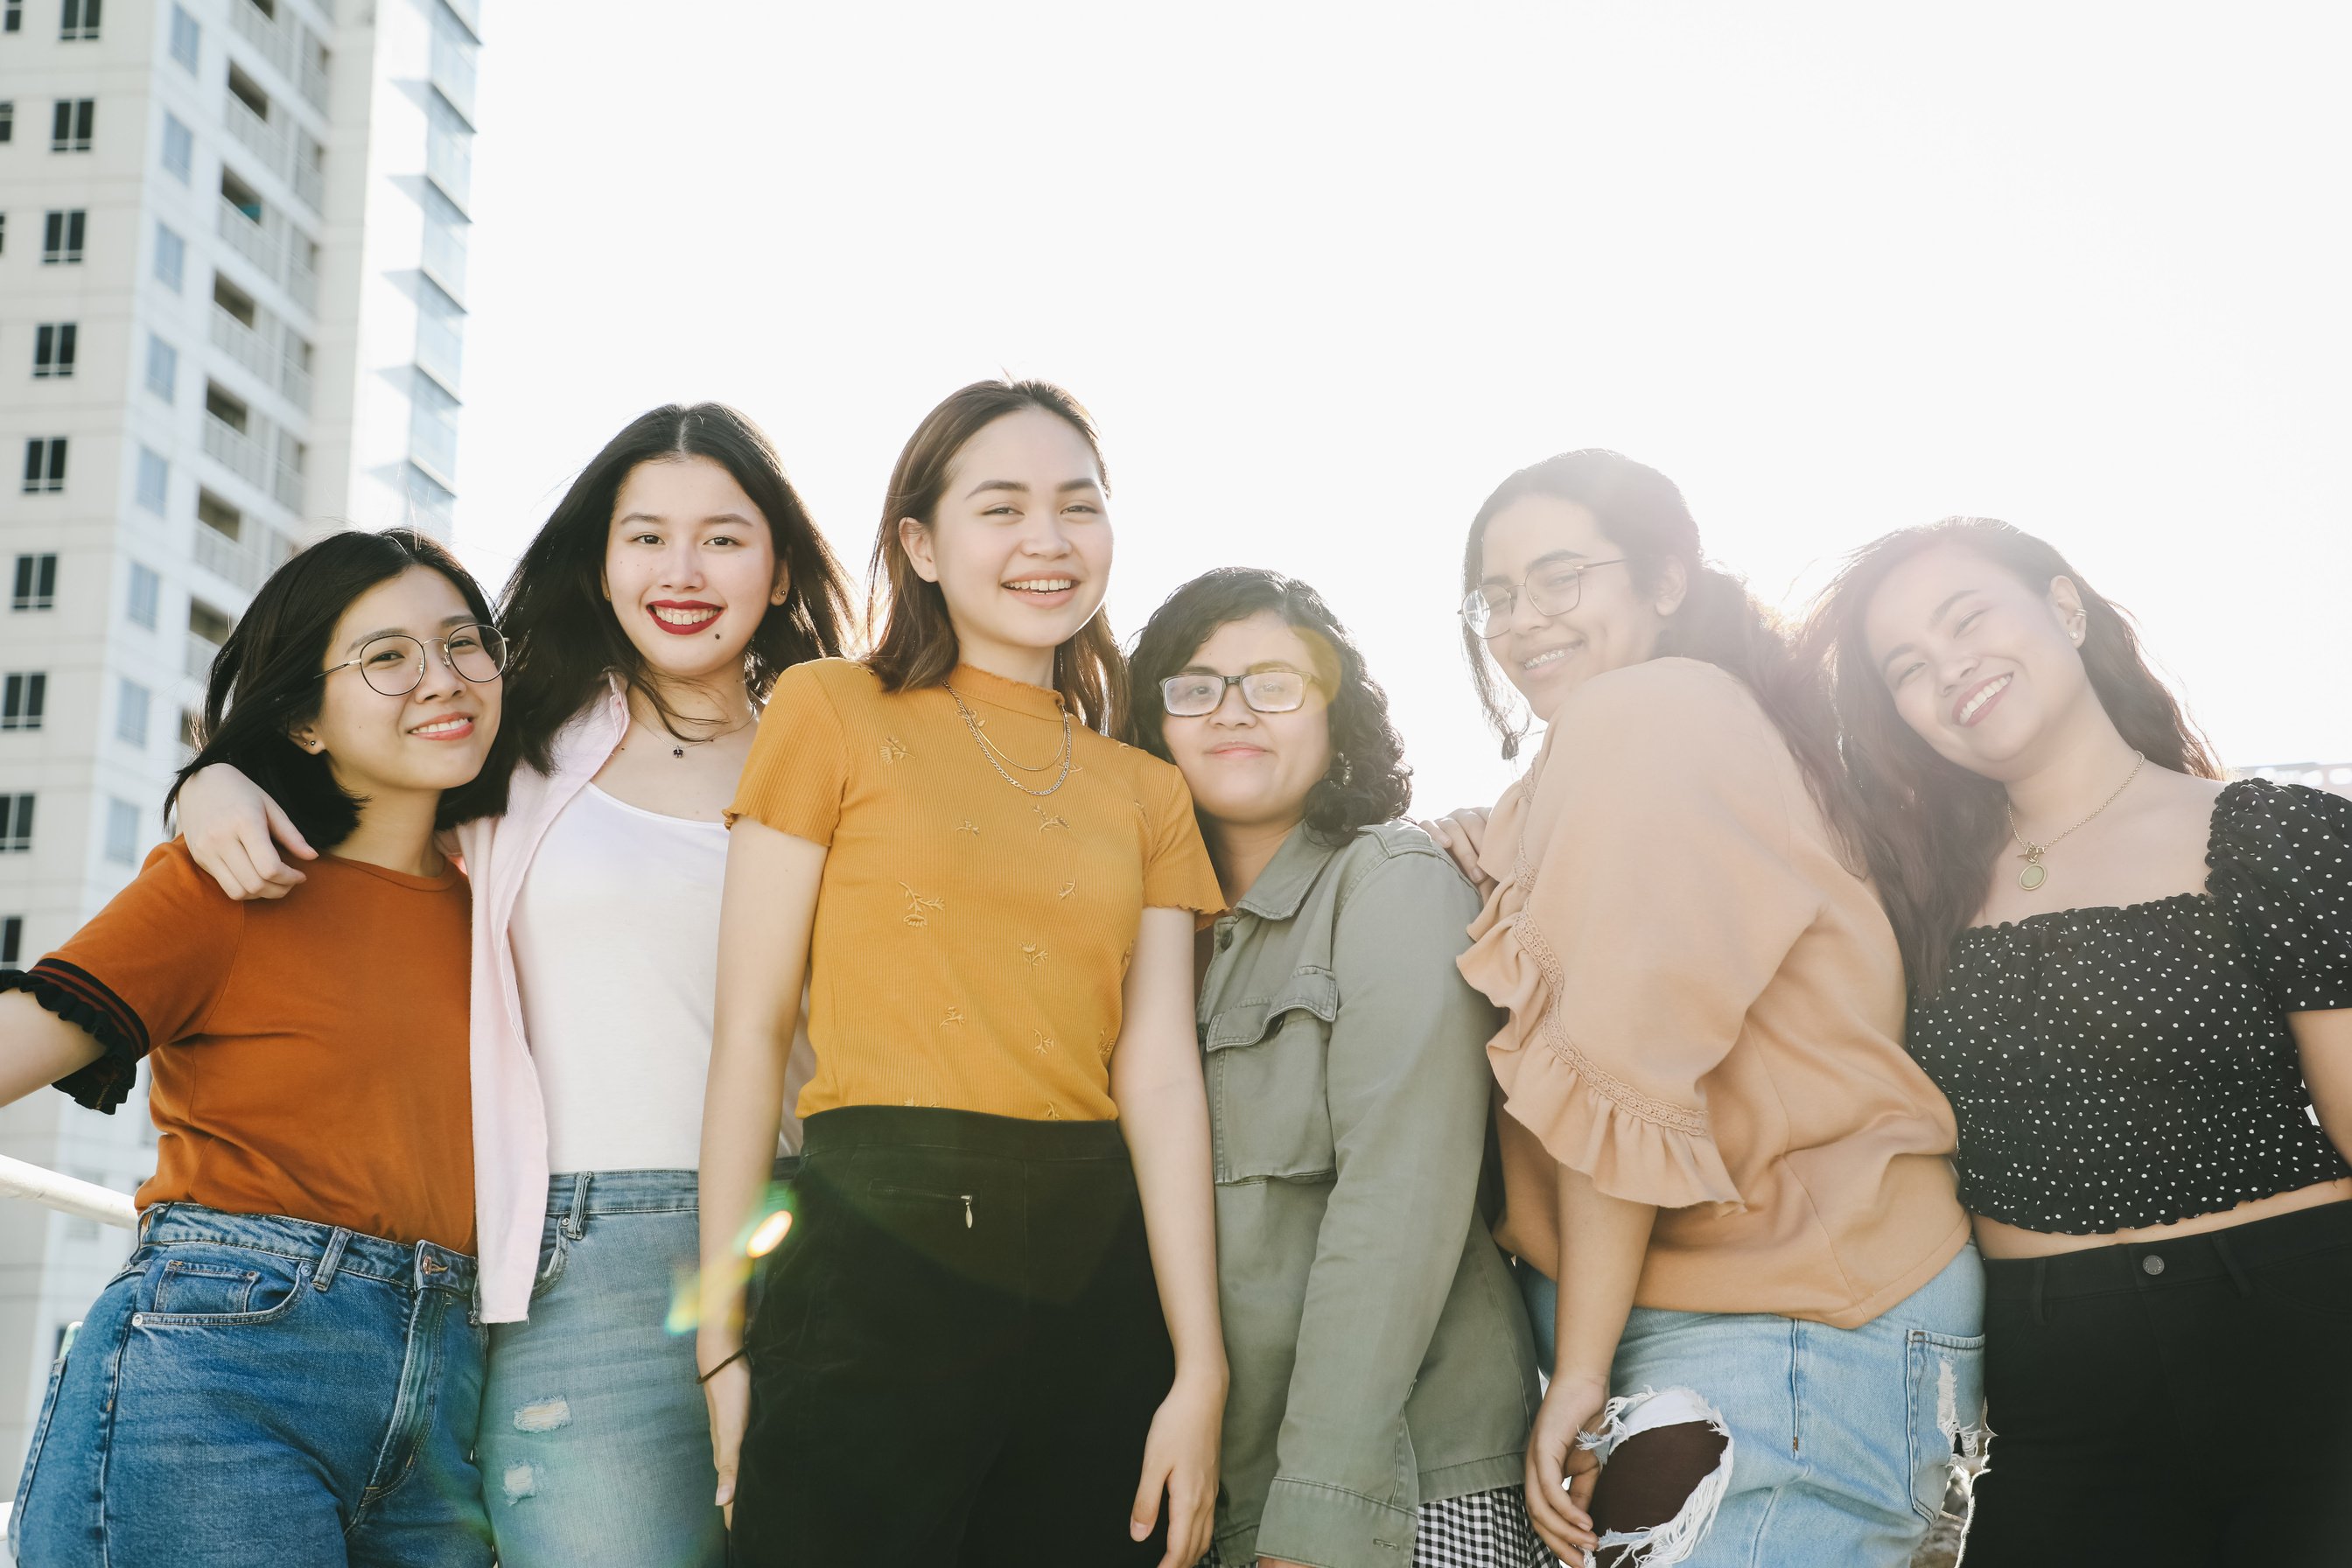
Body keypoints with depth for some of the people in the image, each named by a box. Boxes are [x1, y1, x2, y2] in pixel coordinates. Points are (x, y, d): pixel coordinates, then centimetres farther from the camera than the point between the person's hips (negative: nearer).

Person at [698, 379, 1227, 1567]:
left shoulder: (1147, 794, 14)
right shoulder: (834, 712, 3)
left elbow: (1158, 1075, 5)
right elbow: (750, 1031, 0)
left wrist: (1199, 1373, -4)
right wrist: (723, 1336, -4)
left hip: (1100, 1276, 4)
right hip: (878, 1256, -3)